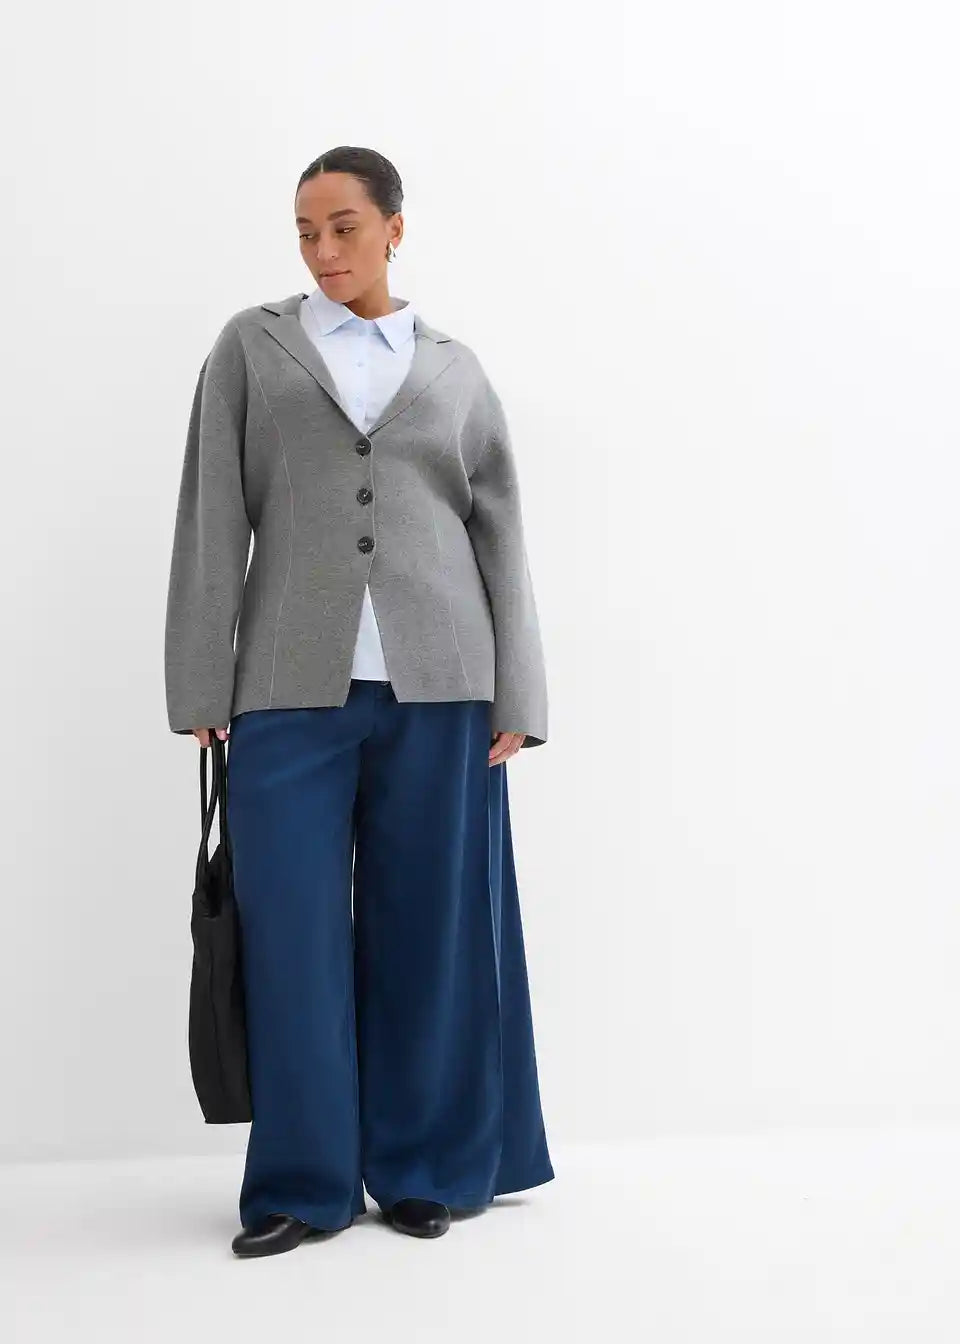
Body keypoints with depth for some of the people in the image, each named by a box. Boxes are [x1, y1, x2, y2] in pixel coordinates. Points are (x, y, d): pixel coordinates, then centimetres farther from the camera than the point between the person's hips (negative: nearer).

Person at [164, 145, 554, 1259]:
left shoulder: (458, 371, 14)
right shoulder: (252, 346, 11)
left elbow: (499, 536, 11)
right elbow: (213, 520, 5)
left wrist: (516, 698, 4)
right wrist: (202, 687, -1)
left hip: (437, 685, 1)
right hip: (291, 686, 0)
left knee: (425, 928, 5)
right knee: (290, 931, -1)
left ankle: (423, 1168, 18)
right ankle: (303, 1183, 12)